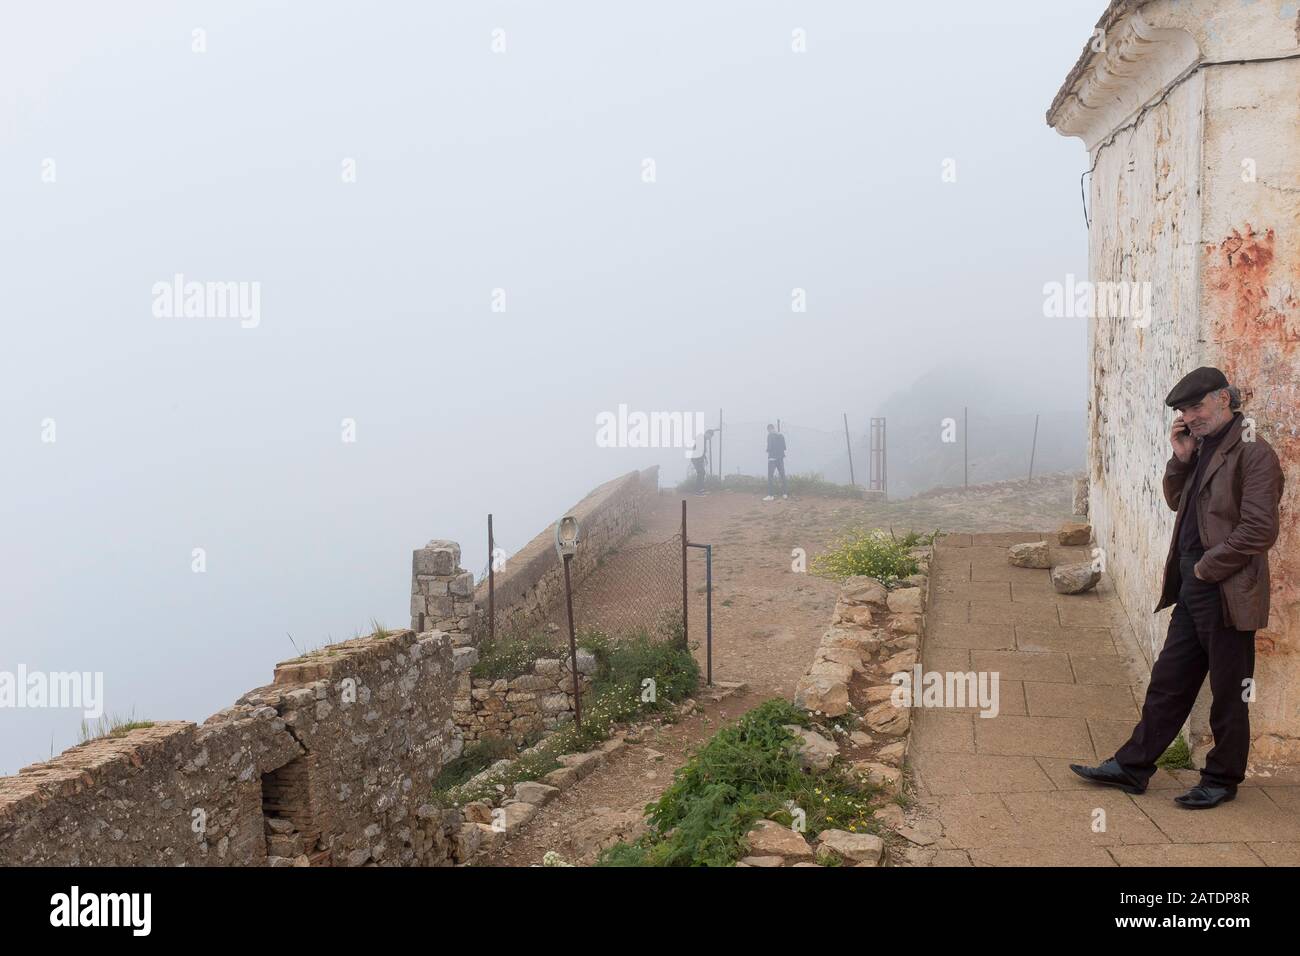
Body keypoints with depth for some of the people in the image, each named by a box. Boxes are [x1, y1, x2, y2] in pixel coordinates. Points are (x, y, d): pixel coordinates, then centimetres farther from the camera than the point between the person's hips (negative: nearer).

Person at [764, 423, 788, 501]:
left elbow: (769, 447, -14)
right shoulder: (781, 435, 9)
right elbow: (784, 447, 11)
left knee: (770, 477, -5)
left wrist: (768, 450, 6)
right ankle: (784, 494, 13)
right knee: (782, 476, 13)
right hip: (780, 458, 6)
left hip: (772, 458, -6)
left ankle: (770, 495, -11)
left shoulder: (770, 435, -9)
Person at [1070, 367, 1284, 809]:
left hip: (1227, 593, -8)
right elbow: (1177, 502, 20)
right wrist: (1180, 460, 4)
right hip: (1192, 590, 8)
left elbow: (1259, 530, -20)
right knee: (1168, 681, 13)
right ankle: (1132, 766, 20)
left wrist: (1207, 567, -14)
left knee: (1228, 693, 7)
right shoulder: (1203, 448, 12)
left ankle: (1222, 780, 21)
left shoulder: (1254, 454, -14)